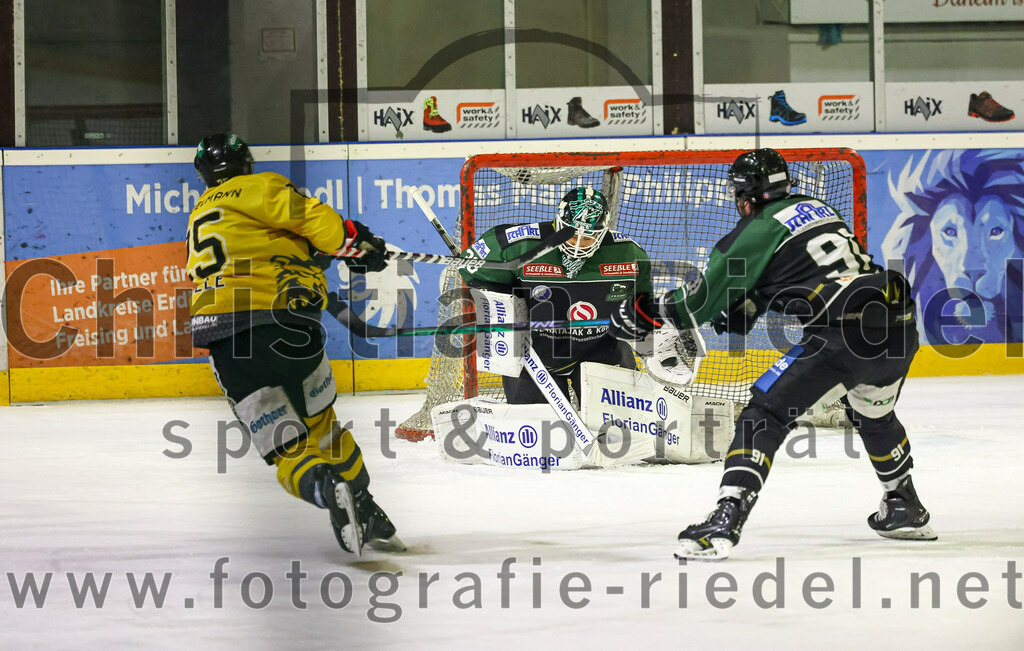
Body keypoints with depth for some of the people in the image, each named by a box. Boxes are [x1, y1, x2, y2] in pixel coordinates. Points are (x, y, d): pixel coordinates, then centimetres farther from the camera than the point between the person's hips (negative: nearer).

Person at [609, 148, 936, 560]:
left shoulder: (758, 229, 2)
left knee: (764, 414, -3)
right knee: (872, 414, 34)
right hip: (900, 329, 8)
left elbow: (705, 299, 5)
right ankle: (906, 511, 46)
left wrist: (647, 313, 18)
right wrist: (745, 307, 30)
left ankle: (724, 524, -16)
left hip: (841, 335, -8)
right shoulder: (816, 208, 24)